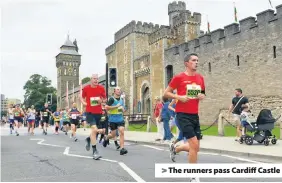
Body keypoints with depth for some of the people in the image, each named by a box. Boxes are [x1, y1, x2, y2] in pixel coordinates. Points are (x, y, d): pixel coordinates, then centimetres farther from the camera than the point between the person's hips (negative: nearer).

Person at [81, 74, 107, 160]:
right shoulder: (86, 88, -3)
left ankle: (89, 139, 50)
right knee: (94, 129, -19)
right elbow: (82, 98, 13)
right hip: (90, 112, -4)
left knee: (95, 130, 15)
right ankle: (95, 151, -11)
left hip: (98, 112, 4)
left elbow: (105, 99, 10)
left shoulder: (101, 88, 0)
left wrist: (102, 101, -11)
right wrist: (85, 103, -6)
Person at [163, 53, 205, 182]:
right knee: (194, 145, -12)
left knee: (195, 147, 10)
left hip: (195, 115, 7)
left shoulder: (200, 78, 9)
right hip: (183, 114, -6)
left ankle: (175, 148, 40)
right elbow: (166, 93, -1)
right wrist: (179, 97, -17)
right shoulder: (179, 77, -6)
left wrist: (202, 96, -1)